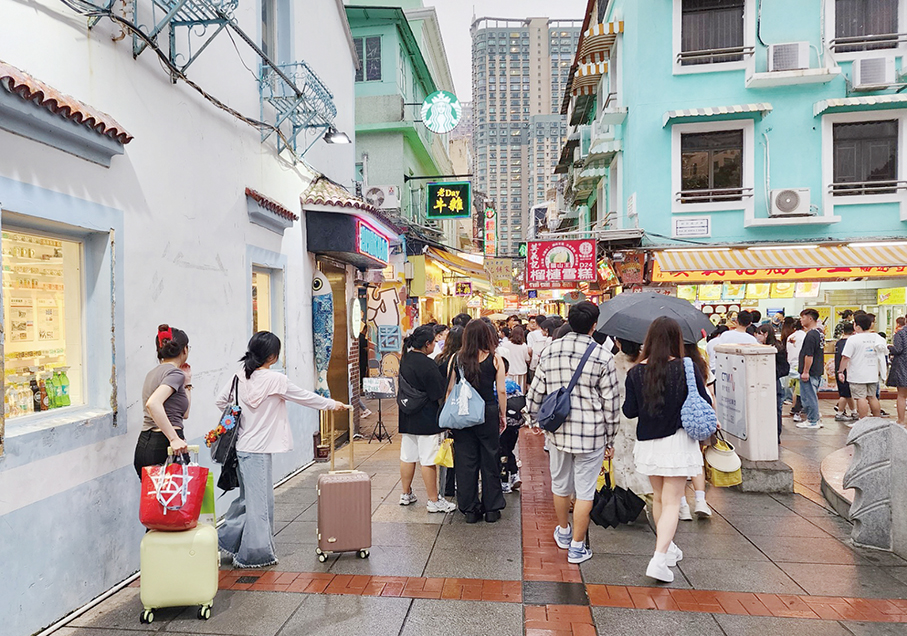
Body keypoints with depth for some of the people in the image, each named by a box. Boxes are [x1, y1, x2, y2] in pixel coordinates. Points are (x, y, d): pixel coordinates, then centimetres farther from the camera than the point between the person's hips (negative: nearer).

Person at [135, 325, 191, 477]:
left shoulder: (153, 373, 17)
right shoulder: (175, 373, -9)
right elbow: (153, 404, -27)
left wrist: (187, 382, 23)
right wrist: (174, 439, -27)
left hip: (143, 446, 9)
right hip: (164, 446, -9)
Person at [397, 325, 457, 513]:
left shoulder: (405, 359, 5)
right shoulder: (428, 365, -19)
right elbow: (440, 395, -13)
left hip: (407, 418, 8)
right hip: (426, 420, -8)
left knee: (407, 456, 15)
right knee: (428, 460, -1)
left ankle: (406, 494, 27)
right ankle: (433, 501, 7)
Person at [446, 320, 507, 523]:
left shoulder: (456, 359, -3)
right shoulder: (494, 359, -6)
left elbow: (450, 389, 0)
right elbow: (501, 391, -5)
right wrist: (503, 415, 7)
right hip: (488, 413, -1)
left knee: (465, 461, 10)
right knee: (490, 460, 11)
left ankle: (470, 509, 17)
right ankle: (492, 509, 19)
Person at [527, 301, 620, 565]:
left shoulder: (550, 351, -1)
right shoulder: (603, 358, -11)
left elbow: (536, 392, 4)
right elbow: (611, 403, -6)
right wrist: (610, 439, 5)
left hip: (557, 431, 4)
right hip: (591, 434, -4)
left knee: (560, 485, 20)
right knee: (585, 492, 7)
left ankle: (563, 532, 41)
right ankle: (577, 547, 16)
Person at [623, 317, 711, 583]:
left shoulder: (636, 373, -5)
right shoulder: (687, 369, -11)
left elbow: (629, 411, -2)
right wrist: (705, 393, 15)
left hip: (648, 443, 3)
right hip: (677, 442, -3)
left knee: (659, 497, 21)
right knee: (672, 501, 2)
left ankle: (666, 547, 36)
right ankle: (659, 559, -9)